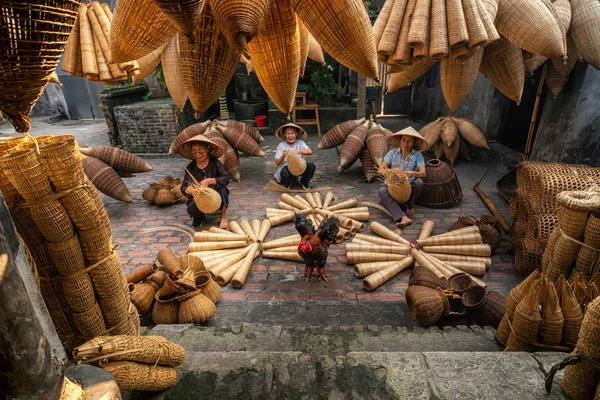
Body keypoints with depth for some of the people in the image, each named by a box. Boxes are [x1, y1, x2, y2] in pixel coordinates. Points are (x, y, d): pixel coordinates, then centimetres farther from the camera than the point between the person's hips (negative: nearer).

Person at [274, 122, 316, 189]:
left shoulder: (300, 142, 4)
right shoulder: (281, 145, -1)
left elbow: (310, 151, -14)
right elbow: (277, 163, -4)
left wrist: (298, 151, -30)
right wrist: (283, 156, -25)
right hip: (287, 167, -2)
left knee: (311, 166, -26)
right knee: (285, 172, -39)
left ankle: (304, 182, 5)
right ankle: (287, 184, 2)